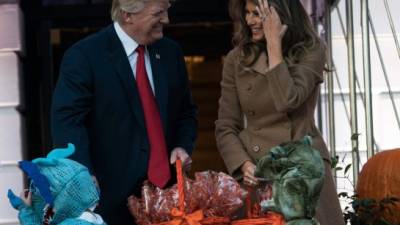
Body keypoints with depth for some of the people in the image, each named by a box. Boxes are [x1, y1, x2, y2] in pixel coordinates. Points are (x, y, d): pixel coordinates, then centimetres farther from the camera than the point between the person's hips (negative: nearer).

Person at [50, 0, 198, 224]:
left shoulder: (171, 52, 11)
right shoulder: (84, 56, -9)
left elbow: (186, 111, 20)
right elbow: (67, 121, -16)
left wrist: (183, 147, 1)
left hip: (166, 188, 5)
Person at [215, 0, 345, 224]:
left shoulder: (311, 50, -2)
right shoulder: (237, 58, 5)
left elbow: (288, 101, -19)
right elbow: (225, 127, 5)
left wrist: (274, 43, -13)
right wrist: (244, 165, -12)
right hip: (257, 171, 2)